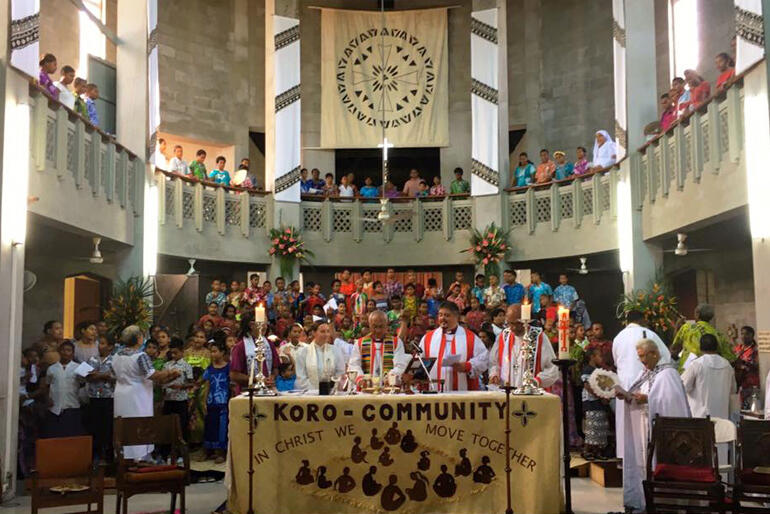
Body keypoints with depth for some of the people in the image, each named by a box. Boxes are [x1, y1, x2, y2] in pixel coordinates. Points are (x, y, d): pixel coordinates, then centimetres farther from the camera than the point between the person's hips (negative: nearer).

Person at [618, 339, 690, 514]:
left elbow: (671, 400, -21)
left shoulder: (667, 373, -11)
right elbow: (636, 397, 16)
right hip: (642, 427, 8)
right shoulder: (645, 372, 15)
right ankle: (643, 500, 16)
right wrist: (626, 396, -4)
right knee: (642, 461, 9)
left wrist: (647, 399, -22)